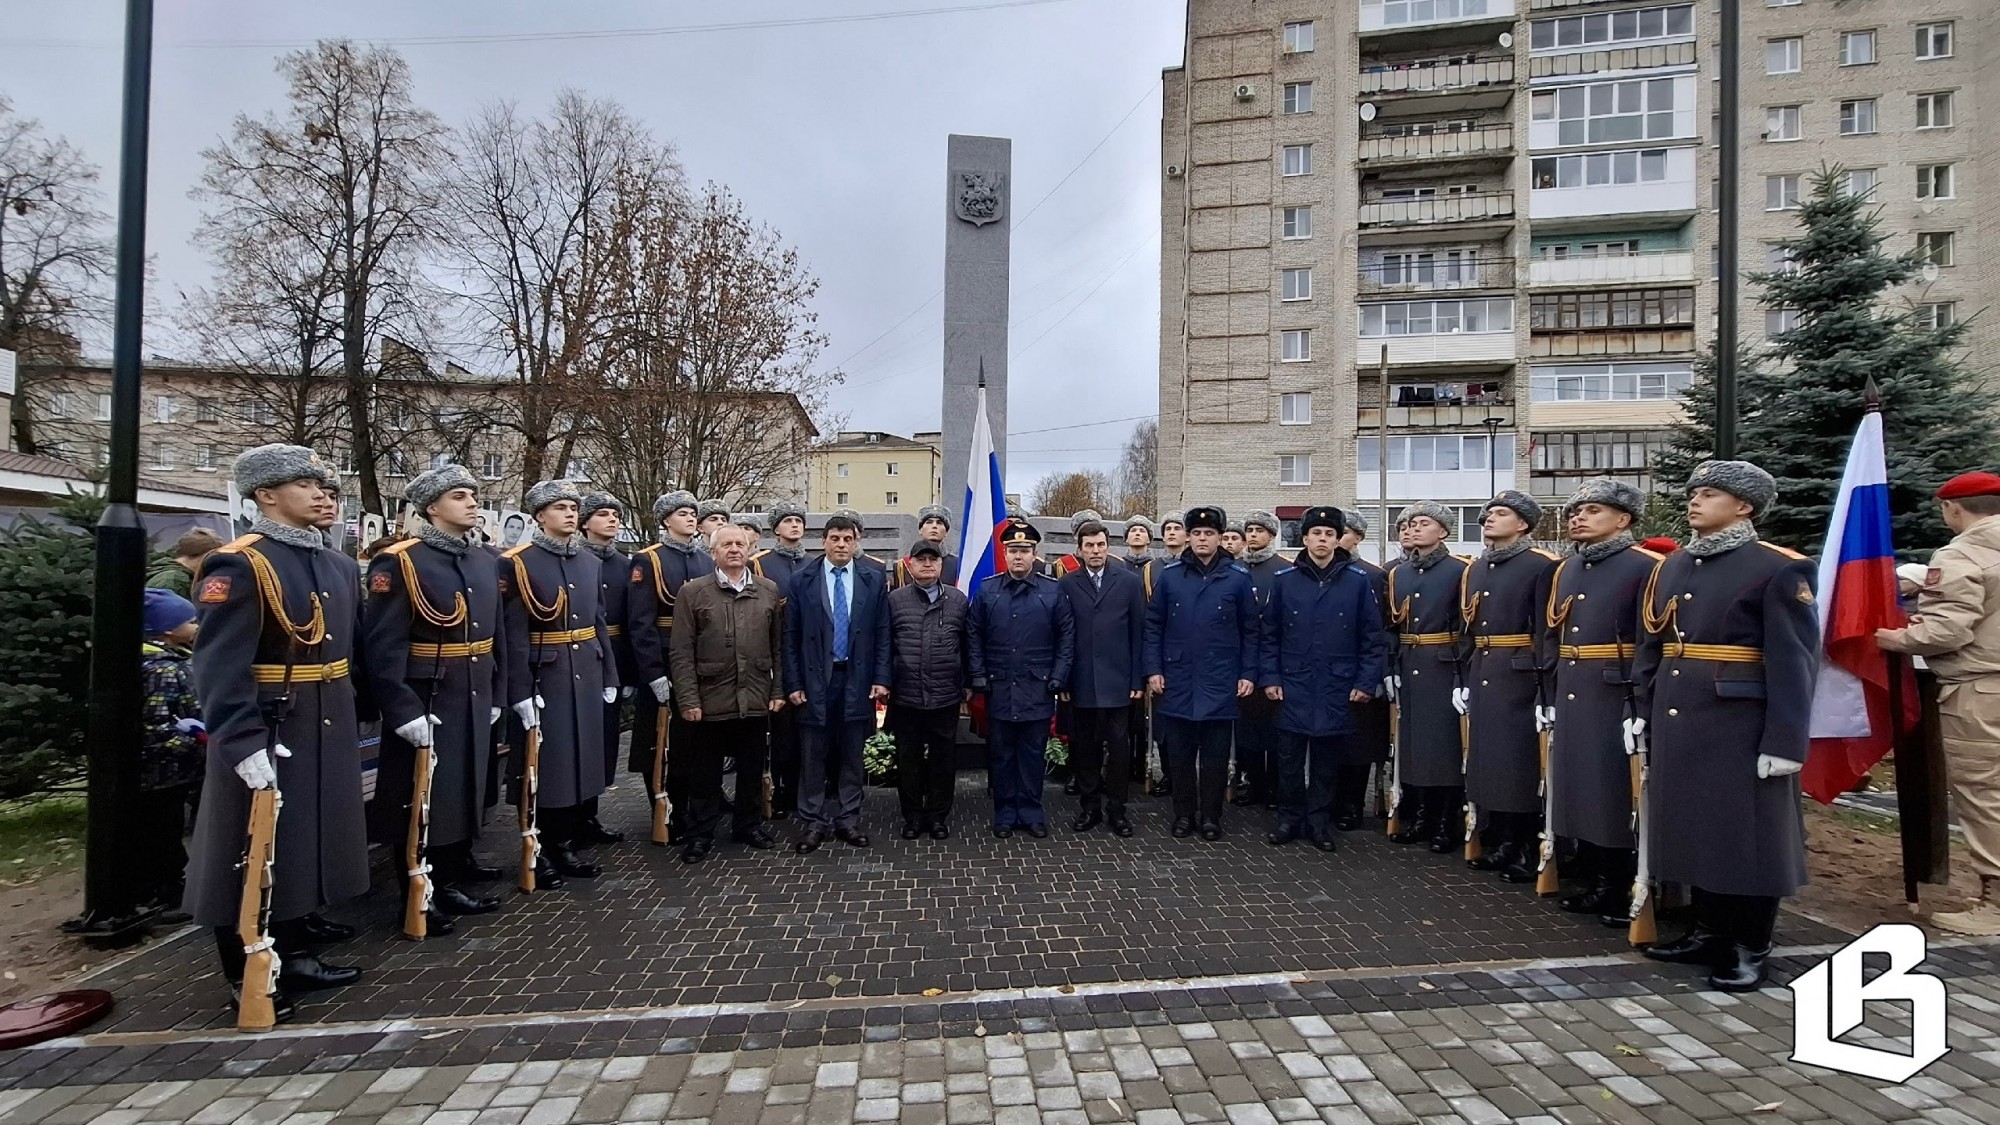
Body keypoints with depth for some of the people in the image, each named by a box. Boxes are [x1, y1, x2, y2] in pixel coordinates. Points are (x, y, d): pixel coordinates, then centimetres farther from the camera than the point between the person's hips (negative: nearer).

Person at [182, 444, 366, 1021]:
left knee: (308, 838, 17)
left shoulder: (341, 566, 10)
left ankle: (294, 954, 32)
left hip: (328, 733, 8)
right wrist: (243, 745, -26)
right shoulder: (238, 565, -14)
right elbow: (220, 666, -20)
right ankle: (248, 974, 21)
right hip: (265, 734, -7)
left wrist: (352, 723, 15)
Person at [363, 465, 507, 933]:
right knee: (420, 801, 5)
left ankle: (452, 882, 30)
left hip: (474, 704, 7)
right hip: (425, 705, -7)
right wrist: (405, 712, -21)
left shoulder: (484, 563, 10)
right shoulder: (397, 563, -12)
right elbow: (384, 648, -17)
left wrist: (495, 696, 11)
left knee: (465, 791, 15)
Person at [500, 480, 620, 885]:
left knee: (581, 760, 12)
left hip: (586, 677, 6)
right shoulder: (517, 563, -8)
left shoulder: (590, 562, 10)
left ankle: (566, 845, 26)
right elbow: (513, 635, -13)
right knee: (544, 765, 4)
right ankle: (538, 853, 19)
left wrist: (609, 677, 10)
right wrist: (521, 693, -17)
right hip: (544, 678, -6)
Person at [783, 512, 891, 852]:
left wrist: (881, 678, -3)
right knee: (813, 755, 5)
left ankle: (848, 820, 22)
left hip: (857, 679, 1)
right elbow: (791, 637, 1)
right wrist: (793, 683, -4)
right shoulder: (802, 581, 1)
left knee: (851, 755, 10)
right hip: (815, 679, -1)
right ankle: (813, 822, 17)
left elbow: (882, 633, 3)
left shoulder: (873, 579, 2)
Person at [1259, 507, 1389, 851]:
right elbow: (1269, 633, 4)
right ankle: (1289, 819, 23)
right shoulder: (1283, 579, 0)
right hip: (1292, 687, 0)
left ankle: (1319, 822, 24)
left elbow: (1374, 636, 1)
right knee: (1289, 758, 7)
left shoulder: (1358, 580, -1)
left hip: (1337, 690, 0)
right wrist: (1269, 678, -2)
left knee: (1327, 761, 10)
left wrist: (1367, 682, -3)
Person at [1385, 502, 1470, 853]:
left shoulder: (1460, 570, -4)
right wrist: (1390, 669, 5)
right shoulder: (1397, 573, 11)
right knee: (1411, 738, 9)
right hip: (1407, 667, 5)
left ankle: (1446, 824, 12)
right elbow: (1391, 625, 11)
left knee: (1445, 740, 1)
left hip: (1443, 667, -5)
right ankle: (1418, 816, 21)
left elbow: (1467, 625, -8)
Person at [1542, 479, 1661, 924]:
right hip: (1571, 700, 7)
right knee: (1580, 789, 12)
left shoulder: (1645, 566, -8)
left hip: (1617, 699, -7)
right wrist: (1550, 696, 11)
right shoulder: (1565, 570, 13)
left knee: (1619, 792, 2)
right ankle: (1595, 884, 25)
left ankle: (1628, 893, 16)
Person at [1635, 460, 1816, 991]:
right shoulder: (1671, 566, 11)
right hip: (1676, 722, 6)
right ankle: (1708, 932, 28)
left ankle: (1749, 949, 19)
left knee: (1746, 833, 4)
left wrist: (1784, 741, -15)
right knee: (1692, 827, 14)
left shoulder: (1778, 568, -8)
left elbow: (1795, 661, -12)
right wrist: (1643, 713, 11)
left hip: (1740, 724, -6)